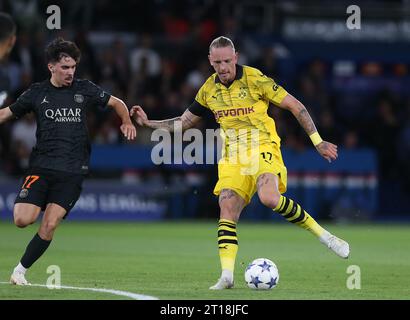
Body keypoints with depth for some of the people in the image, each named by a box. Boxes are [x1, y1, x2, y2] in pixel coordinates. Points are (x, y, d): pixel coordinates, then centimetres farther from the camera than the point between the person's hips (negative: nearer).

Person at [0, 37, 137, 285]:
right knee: (23, 220, -19)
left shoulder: (84, 89, 5)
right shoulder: (37, 93, 6)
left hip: (72, 172, 0)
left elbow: (117, 103, 17)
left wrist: (127, 122, 0)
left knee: (49, 225, -10)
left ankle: (21, 269, 6)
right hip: (41, 168, 0)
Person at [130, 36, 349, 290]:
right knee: (227, 211, -13)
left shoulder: (255, 79, -10)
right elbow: (184, 122, 21)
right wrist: (148, 123, 9)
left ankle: (321, 233, -15)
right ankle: (227, 276, -15)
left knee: (269, 198, -31)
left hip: (263, 148, -5)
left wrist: (318, 142, -6)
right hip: (233, 156, 5)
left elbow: (295, 106, -5)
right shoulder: (209, 90, 6)